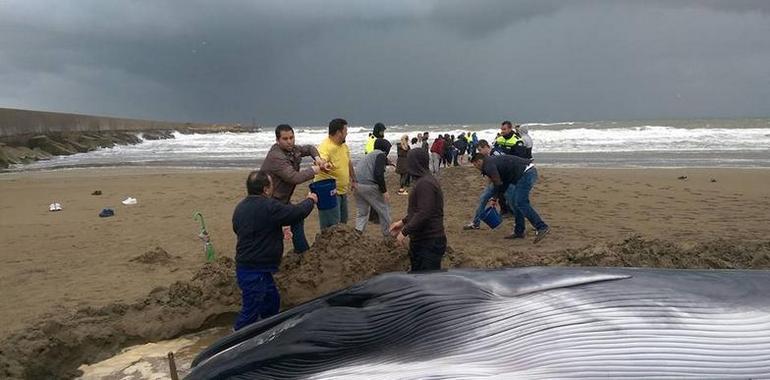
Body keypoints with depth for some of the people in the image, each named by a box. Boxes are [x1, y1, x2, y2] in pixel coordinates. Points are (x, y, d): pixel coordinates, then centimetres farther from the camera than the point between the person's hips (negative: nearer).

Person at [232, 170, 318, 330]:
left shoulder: (240, 207, 7)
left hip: (245, 267, 10)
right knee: (251, 311, -2)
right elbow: (297, 212, -14)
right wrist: (310, 200, 9)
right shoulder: (269, 207, -21)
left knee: (272, 300, 23)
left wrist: (277, 234, 28)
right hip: (255, 272, -10)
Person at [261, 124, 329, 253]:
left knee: (297, 219, 22)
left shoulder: (292, 149, 2)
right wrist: (314, 170, -19)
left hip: (283, 199, 10)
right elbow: (295, 178, -33)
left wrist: (317, 157, -1)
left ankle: (303, 253, 38)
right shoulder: (276, 157, -27)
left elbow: (309, 148, 21)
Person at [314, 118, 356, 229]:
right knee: (331, 228, -9)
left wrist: (353, 180, 25)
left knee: (343, 222, 21)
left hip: (342, 191, 9)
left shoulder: (344, 146, 7)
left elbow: (348, 163, 22)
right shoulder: (325, 147, -22)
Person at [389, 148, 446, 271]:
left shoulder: (425, 184, -21)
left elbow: (423, 214, -27)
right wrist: (403, 222, 18)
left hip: (429, 242, -11)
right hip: (421, 239, 11)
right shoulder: (423, 181, 12)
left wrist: (405, 231, -19)